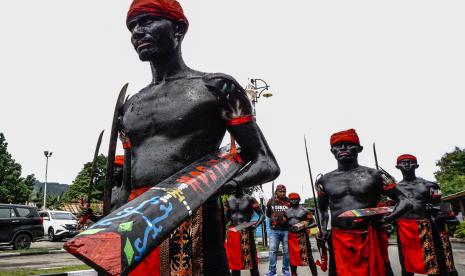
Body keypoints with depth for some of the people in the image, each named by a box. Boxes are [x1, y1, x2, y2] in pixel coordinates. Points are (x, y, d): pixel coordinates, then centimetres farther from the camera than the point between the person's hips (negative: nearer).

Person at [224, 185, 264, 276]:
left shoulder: (250, 199, -3)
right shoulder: (228, 200, 8)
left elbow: (262, 215, -5)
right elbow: (226, 218, 9)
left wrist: (256, 225, -21)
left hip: (246, 233, -4)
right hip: (232, 233, 4)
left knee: (252, 262, 0)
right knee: (234, 262, 10)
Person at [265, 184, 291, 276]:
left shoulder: (289, 201, 2)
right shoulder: (271, 201, 5)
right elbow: (268, 214, 16)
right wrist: (273, 218, -1)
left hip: (286, 230, 0)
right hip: (274, 230, 0)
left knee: (286, 251, 7)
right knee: (273, 250, -1)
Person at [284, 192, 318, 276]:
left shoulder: (304, 211, -4)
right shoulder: (287, 212, 10)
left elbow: (313, 223, -5)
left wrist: (305, 226, -21)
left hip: (302, 236, -4)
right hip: (291, 237, 4)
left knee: (308, 256, -4)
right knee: (292, 256, 13)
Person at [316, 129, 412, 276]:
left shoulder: (374, 175, 0)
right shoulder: (325, 180, 7)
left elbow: (405, 202, 1)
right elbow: (322, 209, 22)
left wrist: (384, 220, -15)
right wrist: (323, 229, 5)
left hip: (370, 240, -1)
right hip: (338, 242, 2)